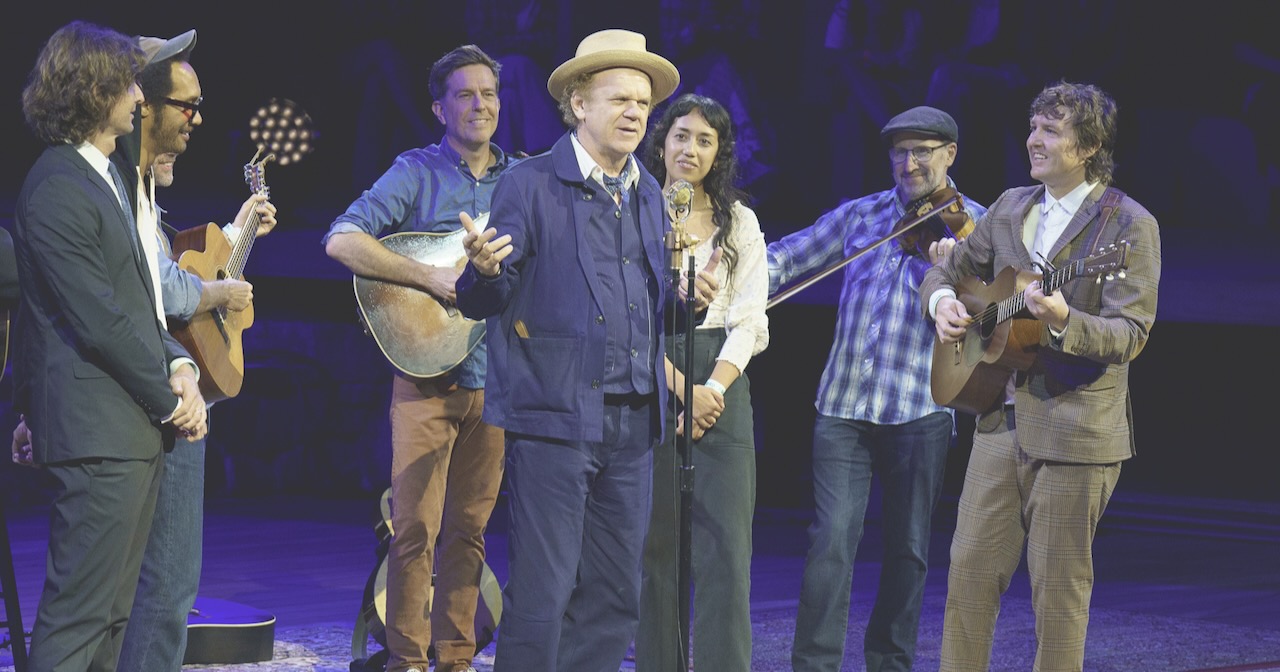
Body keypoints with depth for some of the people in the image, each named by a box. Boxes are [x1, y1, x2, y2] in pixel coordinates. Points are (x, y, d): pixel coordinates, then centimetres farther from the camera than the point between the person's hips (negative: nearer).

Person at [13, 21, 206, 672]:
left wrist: (178, 365, 4)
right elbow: (100, 322, -18)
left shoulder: (105, 174, 17)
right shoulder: (56, 191, -16)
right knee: (77, 615, -8)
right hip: (97, 429, -10)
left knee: (109, 614, 13)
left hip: (136, 430, 10)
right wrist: (171, 398, -11)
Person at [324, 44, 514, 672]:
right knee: (415, 526, -6)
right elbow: (341, 241, -14)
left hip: (497, 376, 4)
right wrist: (432, 277, -20)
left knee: (470, 527, 9)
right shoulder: (416, 172, -2)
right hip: (426, 379, -4)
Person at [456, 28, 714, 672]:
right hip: (555, 417, -6)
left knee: (614, 597, 8)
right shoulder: (531, 185, -4)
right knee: (542, 591, -8)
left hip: (632, 423, 6)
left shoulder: (648, 196, 15)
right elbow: (483, 303, -8)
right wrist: (484, 270, -29)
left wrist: (685, 302, 5)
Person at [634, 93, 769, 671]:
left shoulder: (740, 223, 11)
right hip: (650, 384, -1)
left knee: (726, 549, -6)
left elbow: (749, 324, 5)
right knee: (656, 547, 0)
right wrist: (680, 388, -13)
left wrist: (712, 390, -9)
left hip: (722, 387, 2)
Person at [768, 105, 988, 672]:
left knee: (907, 548, 8)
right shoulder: (859, 216, 10)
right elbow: (788, 258, 13)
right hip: (844, 407, 1)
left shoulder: (973, 225, 2)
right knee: (832, 538, -9)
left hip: (919, 412, -1)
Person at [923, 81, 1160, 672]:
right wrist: (942, 301, 1)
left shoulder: (1129, 225, -7)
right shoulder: (1011, 208, 12)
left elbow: (1131, 335, -15)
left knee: (1058, 587, 1)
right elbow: (950, 269, 24)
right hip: (1002, 419, 6)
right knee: (971, 568, 6)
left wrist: (1064, 321, -33)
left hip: (1076, 430, -6)